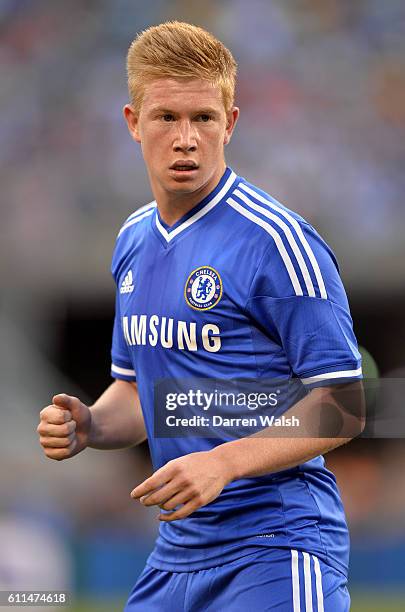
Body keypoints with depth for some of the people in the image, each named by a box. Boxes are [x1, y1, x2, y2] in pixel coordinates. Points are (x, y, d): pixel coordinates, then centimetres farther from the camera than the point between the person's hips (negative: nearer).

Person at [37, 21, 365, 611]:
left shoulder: (276, 240, -13)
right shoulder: (134, 240, 11)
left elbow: (342, 402, -14)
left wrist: (223, 462, -24)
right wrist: (87, 426, 1)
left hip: (276, 549, -7)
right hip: (177, 554, 7)